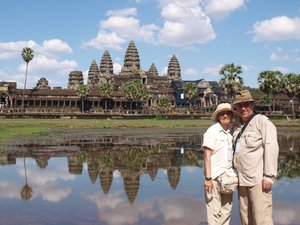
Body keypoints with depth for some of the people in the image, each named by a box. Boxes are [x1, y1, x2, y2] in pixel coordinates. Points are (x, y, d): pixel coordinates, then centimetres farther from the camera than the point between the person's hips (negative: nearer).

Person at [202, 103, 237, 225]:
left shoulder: (230, 133, 11)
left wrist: (235, 176, 9)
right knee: (214, 211, -2)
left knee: (226, 210, 10)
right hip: (214, 177, -6)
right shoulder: (212, 131, -6)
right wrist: (208, 178, -15)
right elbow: (207, 156, -10)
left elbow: (232, 156, 15)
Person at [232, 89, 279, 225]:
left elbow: (271, 148, -12)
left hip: (258, 180, -7)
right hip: (243, 180, 8)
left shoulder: (262, 121, -4)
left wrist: (269, 176, -18)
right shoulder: (239, 128, 18)